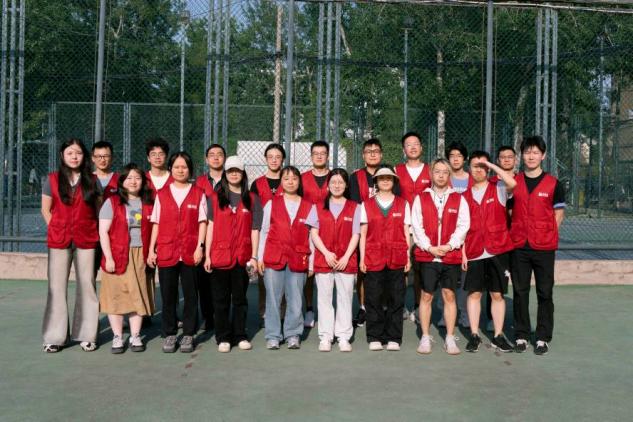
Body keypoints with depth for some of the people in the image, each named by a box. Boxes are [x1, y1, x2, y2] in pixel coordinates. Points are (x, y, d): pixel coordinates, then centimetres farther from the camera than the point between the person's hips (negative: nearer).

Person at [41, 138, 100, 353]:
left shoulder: (91, 180, 5)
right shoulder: (52, 179, 4)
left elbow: (98, 209, 10)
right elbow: (46, 210, 7)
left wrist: (92, 231, 1)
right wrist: (57, 230, 1)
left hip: (86, 240, 0)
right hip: (59, 240, 0)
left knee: (87, 285, 3)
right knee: (57, 287, 2)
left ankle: (86, 335, 12)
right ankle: (55, 337, 9)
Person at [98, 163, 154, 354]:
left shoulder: (148, 204, 9)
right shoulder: (112, 202, 1)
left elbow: (152, 230, 12)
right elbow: (103, 231, -4)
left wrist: (151, 253, 2)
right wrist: (108, 257, -11)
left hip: (141, 256, 2)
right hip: (117, 256, -2)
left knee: (138, 295, 4)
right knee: (116, 295, 0)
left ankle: (135, 336, 13)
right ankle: (117, 337, 9)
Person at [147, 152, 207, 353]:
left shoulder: (198, 193, 6)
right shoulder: (162, 194, 10)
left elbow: (202, 222, 2)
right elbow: (156, 223, 8)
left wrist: (200, 246, -8)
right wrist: (151, 250, 3)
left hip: (190, 253, -1)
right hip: (166, 252, 1)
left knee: (190, 294, 4)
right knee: (168, 295, 5)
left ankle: (188, 334, 14)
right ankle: (169, 334, 16)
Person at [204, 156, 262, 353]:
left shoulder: (252, 200, 6)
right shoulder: (215, 198, 6)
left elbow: (254, 230, 3)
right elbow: (211, 227, 3)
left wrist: (254, 256, -3)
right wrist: (207, 255, -2)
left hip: (242, 257, 0)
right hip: (219, 256, 0)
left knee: (240, 298, 9)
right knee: (221, 299, 5)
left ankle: (240, 336, 19)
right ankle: (223, 338, 14)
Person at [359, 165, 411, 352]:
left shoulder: (403, 204, 10)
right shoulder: (367, 205, 8)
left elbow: (406, 233, 9)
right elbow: (363, 234, 6)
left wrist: (408, 257, 2)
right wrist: (362, 258, 0)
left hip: (397, 259, 0)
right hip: (373, 258, 0)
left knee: (396, 299, 2)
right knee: (374, 299, 2)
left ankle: (393, 338, 12)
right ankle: (375, 338, 12)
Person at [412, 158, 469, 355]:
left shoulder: (459, 200, 7)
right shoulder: (421, 198, 6)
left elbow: (463, 226, 0)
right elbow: (416, 226, 0)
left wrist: (449, 245, -12)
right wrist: (429, 247, -10)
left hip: (451, 255, 0)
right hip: (427, 255, 0)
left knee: (449, 295, 4)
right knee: (426, 295, 3)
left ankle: (450, 339, 13)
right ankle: (425, 338, 13)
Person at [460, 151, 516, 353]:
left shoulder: (498, 189, 3)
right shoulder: (465, 196, 10)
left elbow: (512, 183, -21)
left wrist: (492, 166, -11)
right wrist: (463, 252, 3)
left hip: (497, 250, -2)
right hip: (474, 252, 2)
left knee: (497, 294, 5)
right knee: (474, 293, 4)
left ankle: (498, 336, 14)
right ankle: (474, 335, 13)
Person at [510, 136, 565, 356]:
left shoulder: (553, 184, 2)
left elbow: (559, 214, 5)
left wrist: (547, 235, -5)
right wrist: (512, 234, 1)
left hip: (545, 247, -1)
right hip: (519, 246, 2)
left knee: (545, 293, 3)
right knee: (520, 292, 7)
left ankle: (543, 338, 13)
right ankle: (521, 335, 16)